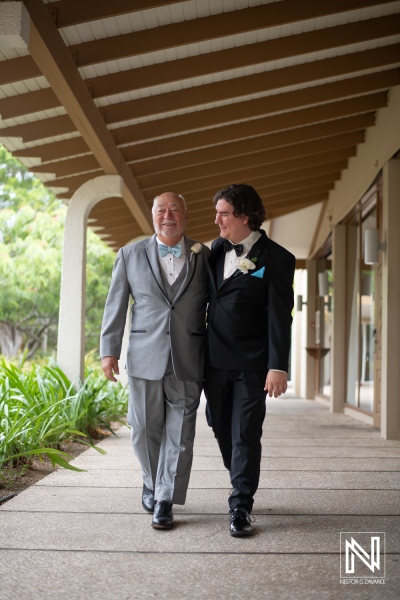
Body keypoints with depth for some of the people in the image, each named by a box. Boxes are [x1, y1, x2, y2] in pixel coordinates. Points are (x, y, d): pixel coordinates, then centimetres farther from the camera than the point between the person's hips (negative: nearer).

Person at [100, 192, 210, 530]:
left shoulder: (204, 256, 5)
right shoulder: (131, 255, 6)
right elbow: (116, 305, 6)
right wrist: (109, 350, 1)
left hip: (188, 359, 0)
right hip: (145, 358, 1)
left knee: (179, 432, 1)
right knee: (145, 429, 9)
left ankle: (165, 501, 11)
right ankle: (152, 482, 34)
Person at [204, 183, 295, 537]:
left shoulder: (276, 258, -8)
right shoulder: (217, 249, 9)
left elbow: (279, 316, -11)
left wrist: (278, 366, -16)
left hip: (251, 364, -5)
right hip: (215, 361, 6)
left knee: (245, 435, -2)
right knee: (222, 429, 14)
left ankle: (241, 507, 7)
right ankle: (242, 487, 32)